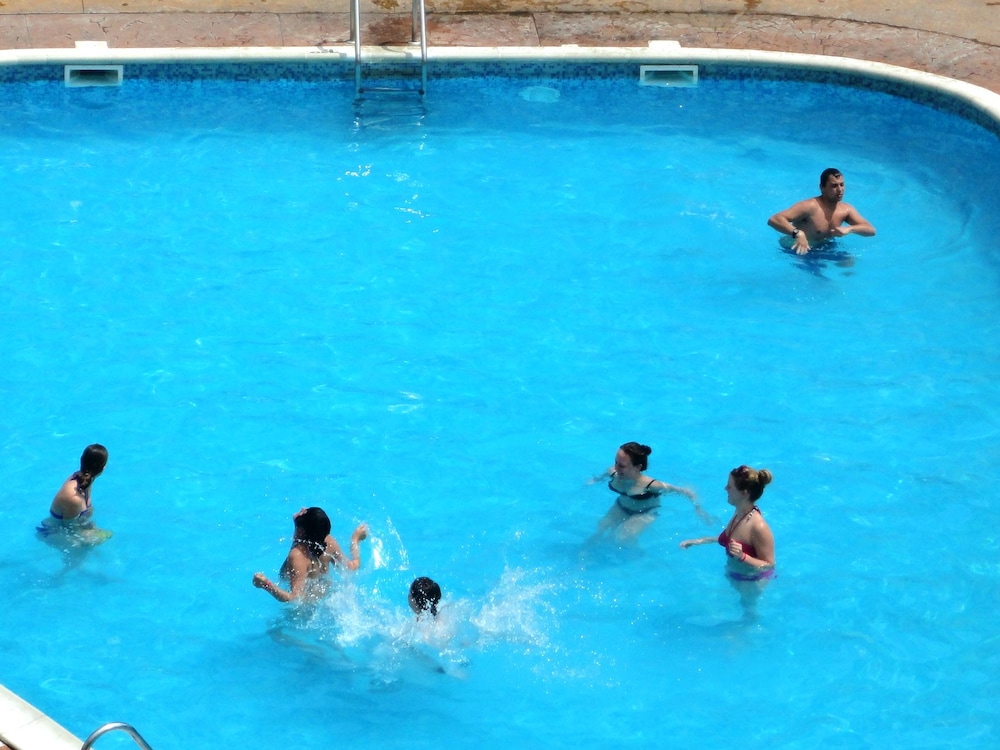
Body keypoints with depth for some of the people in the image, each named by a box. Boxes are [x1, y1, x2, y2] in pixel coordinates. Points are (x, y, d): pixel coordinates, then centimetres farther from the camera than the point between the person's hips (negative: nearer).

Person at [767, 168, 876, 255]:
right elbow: (773, 220, -36)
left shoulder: (846, 210, -6)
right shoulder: (810, 207, -27)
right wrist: (797, 234, -53)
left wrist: (849, 229, -27)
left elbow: (871, 230, -6)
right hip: (800, 251, -6)